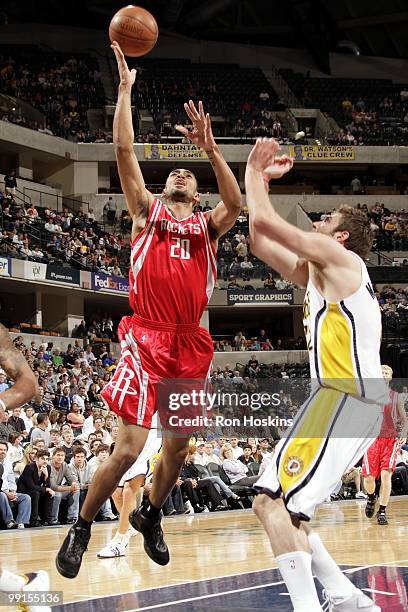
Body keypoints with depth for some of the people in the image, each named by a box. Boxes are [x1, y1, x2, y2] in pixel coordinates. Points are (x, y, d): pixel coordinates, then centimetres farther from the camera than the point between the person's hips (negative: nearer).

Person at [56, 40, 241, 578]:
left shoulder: (207, 227, 15)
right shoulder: (147, 212, 12)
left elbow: (236, 204, -7)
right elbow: (124, 151, 2)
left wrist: (210, 147, -13)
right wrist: (125, 88, 0)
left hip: (191, 346, 4)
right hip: (147, 339, -3)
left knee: (179, 445, 11)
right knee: (128, 447, -13)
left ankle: (150, 516, 37)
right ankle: (81, 529, 6)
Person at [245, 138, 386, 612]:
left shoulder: (340, 258, -3)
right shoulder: (314, 272, 24)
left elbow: (264, 222, -8)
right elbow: (259, 243, 27)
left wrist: (253, 172, 7)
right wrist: (262, 180, 27)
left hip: (346, 401, -10)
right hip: (339, 400, 10)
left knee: (273, 503, -19)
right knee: (276, 505, 12)